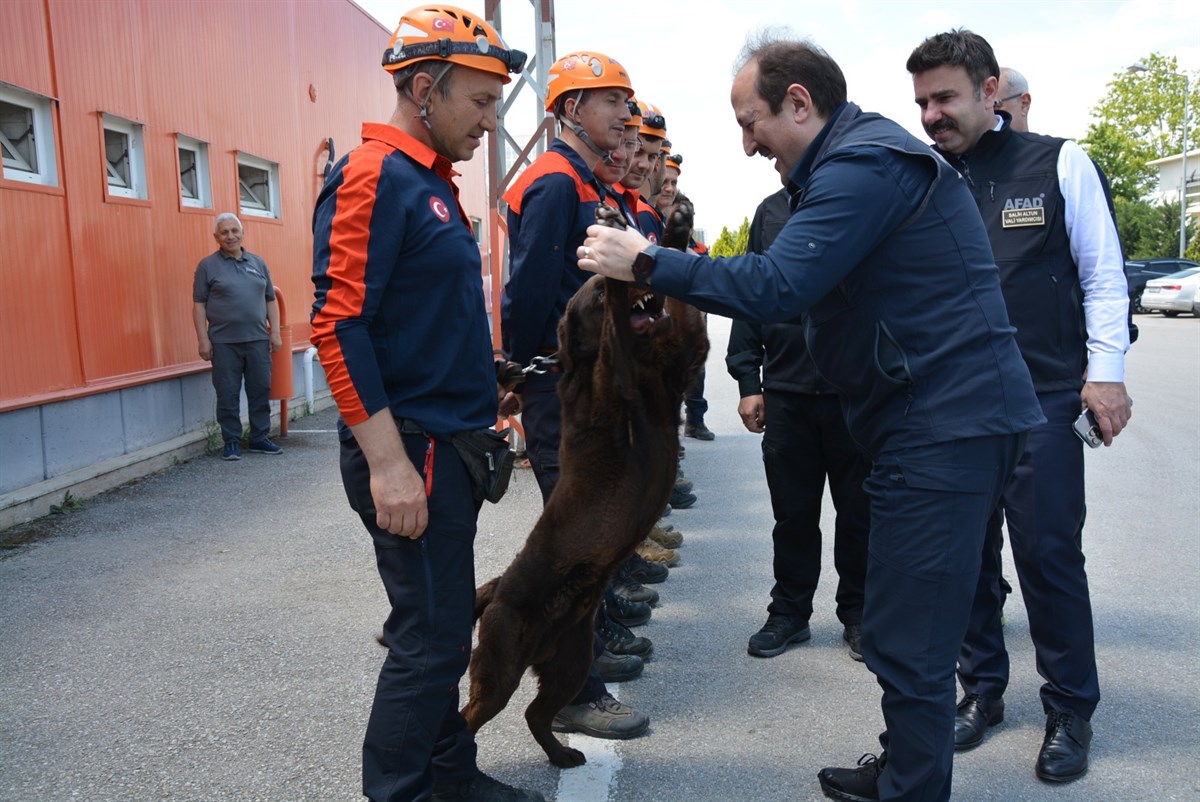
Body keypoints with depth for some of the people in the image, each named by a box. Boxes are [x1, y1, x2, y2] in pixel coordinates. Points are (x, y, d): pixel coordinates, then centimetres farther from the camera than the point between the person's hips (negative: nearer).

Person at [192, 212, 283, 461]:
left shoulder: (257, 263, 12)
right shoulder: (208, 266, 3)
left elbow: (270, 300, 14)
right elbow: (199, 304, 0)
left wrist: (275, 332, 6)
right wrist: (203, 339, -7)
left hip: (258, 340, 3)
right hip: (224, 343, -3)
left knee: (261, 391, 6)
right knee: (228, 395, 2)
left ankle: (259, 438, 17)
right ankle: (231, 442, 12)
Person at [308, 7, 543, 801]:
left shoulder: (430, 181, 15)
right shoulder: (374, 176, -13)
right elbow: (339, 325, -21)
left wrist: (486, 388, 20)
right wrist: (388, 461, -24)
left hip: (450, 444, 10)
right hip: (411, 450, -10)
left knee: (443, 629, 18)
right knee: (430, 638, -2)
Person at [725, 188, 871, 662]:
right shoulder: (772, 211, 9)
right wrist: (747, 382, 3)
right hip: (786, 389, 2)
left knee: (858, 508, 10)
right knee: (792, 511, 11)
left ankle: (857, 613, 27)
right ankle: (790, 612, 26)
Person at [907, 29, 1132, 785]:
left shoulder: (1058, 163, 1)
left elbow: (1103, 276, 2)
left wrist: (1106, 372, -6)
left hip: (1043, 400, -3)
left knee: (1049, 552, 1)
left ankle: (1071, 712, 20)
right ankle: (982, 689, 28)